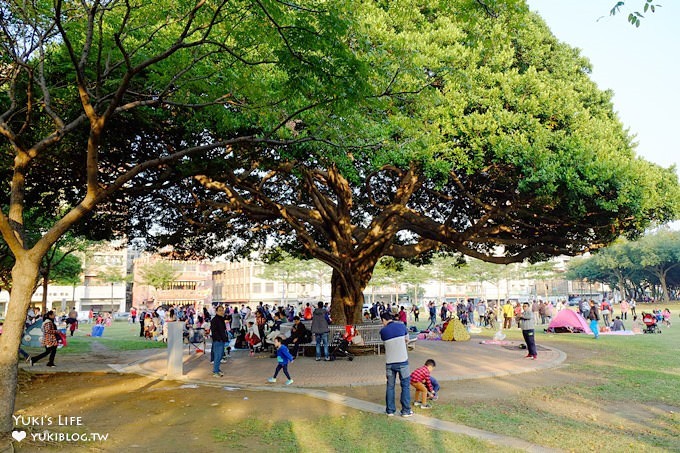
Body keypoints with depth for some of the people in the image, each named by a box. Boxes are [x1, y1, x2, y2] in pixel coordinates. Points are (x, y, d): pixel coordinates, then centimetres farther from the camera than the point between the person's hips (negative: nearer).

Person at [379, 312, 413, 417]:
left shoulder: (383, 331, -2)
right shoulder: (401, 326, -1)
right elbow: (407, 339, 13)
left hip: (389, 363, 1)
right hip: (402, 361, -1)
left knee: (390, 386, 13)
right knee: (405, 386, 9)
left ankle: (390, 410, 18)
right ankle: (406, 411, 11)